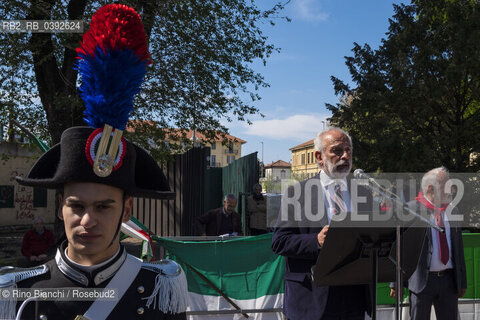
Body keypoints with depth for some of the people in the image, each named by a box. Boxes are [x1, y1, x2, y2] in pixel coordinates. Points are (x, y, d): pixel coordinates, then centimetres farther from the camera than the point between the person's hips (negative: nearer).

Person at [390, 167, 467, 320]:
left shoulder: (453, 211, 10)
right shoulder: (411, 210, -8)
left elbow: (458, 248, 16)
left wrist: (462, 281, 15)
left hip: (449, 280, 5)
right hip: (422, 280, -5)